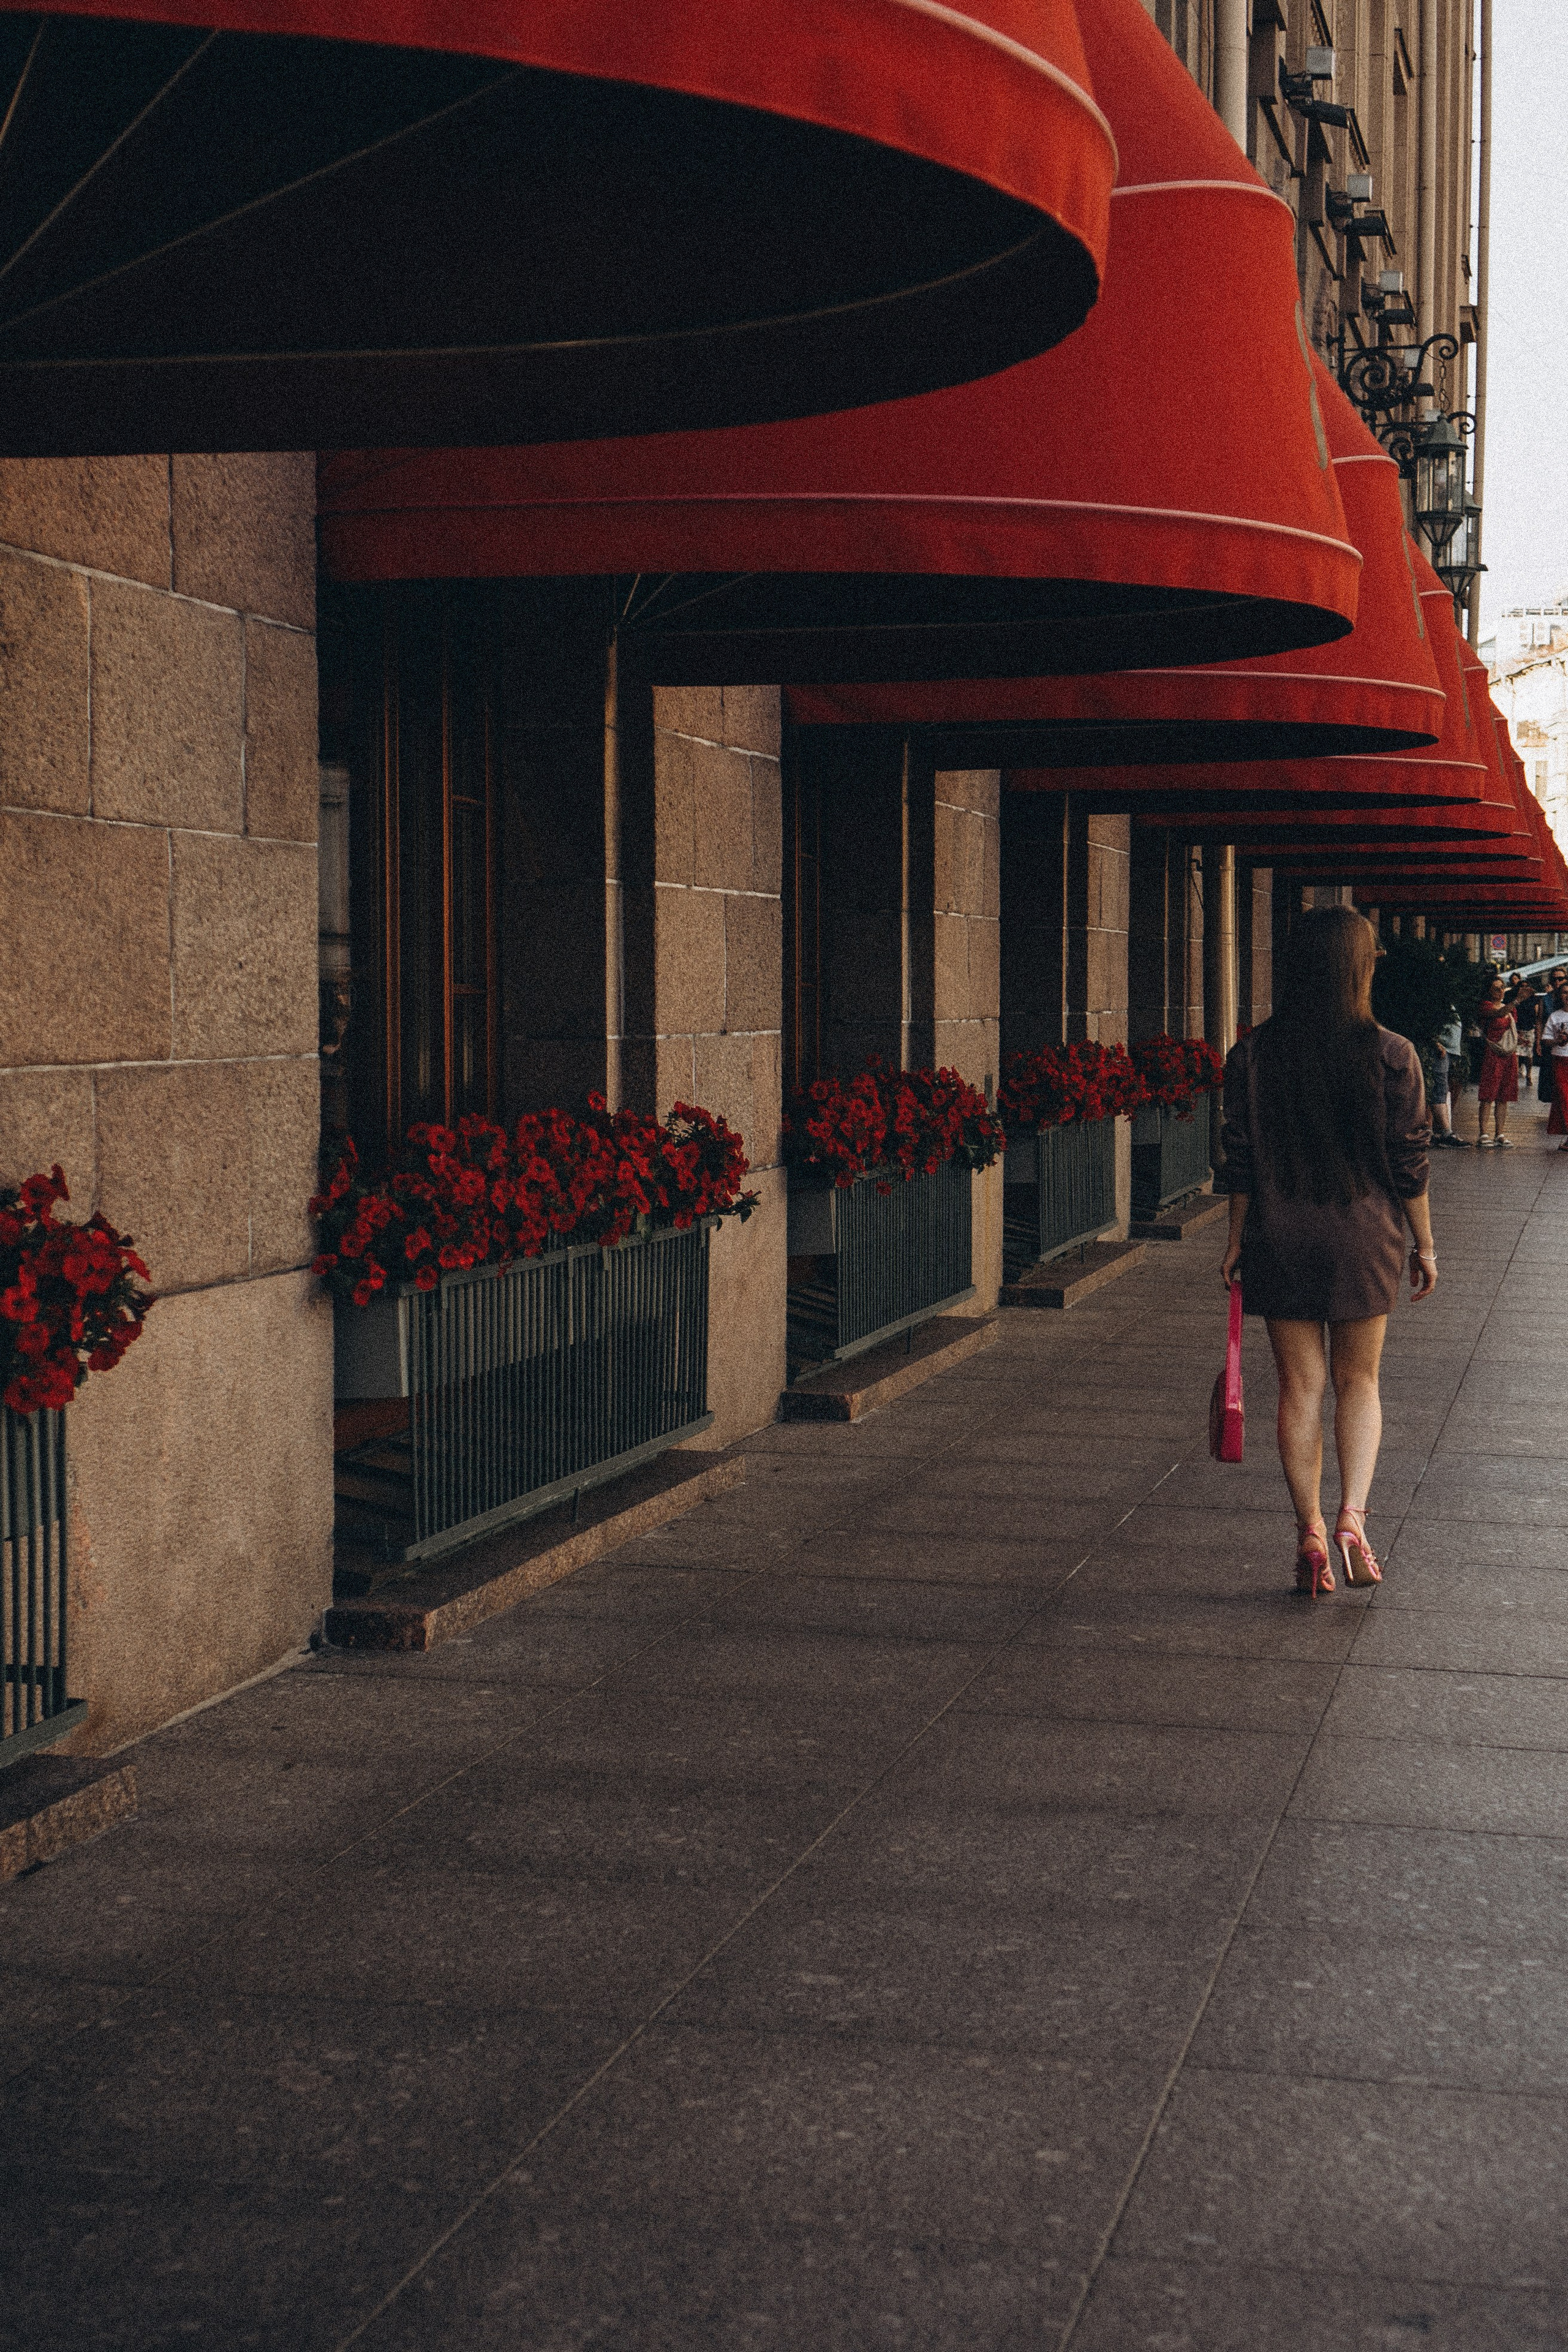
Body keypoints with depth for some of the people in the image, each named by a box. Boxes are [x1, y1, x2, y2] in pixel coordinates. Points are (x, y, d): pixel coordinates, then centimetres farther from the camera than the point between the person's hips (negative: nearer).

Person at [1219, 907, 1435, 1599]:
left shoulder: (1251, 1056, -5)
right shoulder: (1391, 1056, -9)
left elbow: (1240, 1161, -1)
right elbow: (1409, 1163, -5)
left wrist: (1235, 1240, 8)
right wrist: (1424, 1245, 6)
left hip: (1279, 1237, 1)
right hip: (1364, 1236, -1)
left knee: (1299, 1386, 9)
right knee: (1357, 1380, 14)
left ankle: (1310, 1532, 9)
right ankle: (1352, 1515, -2)